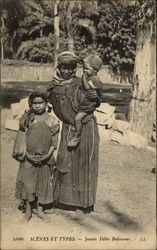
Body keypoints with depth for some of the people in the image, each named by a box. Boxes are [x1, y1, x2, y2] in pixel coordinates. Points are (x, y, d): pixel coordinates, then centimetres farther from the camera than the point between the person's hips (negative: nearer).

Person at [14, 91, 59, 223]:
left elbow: (54, 142, -1)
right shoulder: (26, 118, 0)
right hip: (29, 158, 0)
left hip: (45, 158, 0)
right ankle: (28, 210, 20)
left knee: (43, 183, 8)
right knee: (27, 182, 3)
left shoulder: (52, 121, -2)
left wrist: (47, 155, -14)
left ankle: (40, 209, 26)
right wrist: (27, 154, -11)